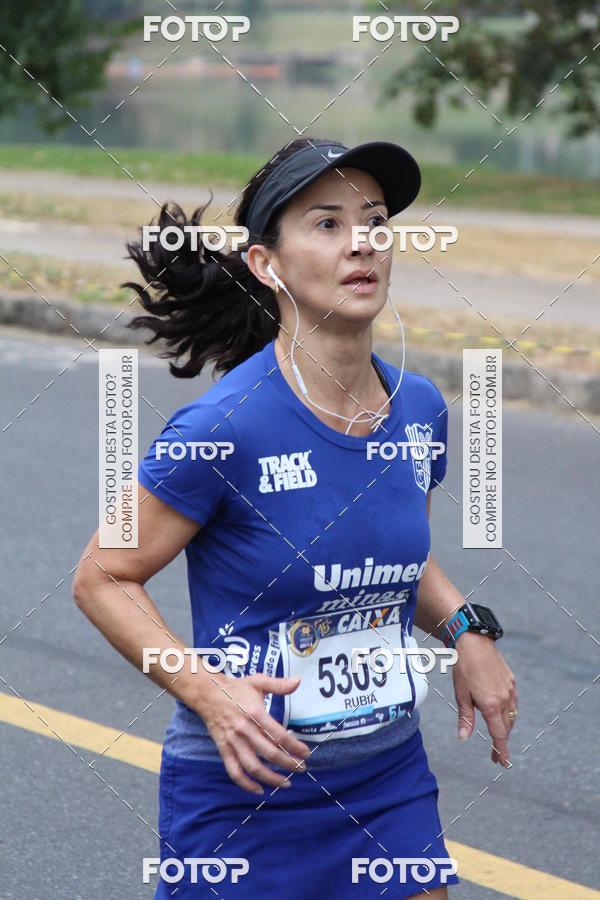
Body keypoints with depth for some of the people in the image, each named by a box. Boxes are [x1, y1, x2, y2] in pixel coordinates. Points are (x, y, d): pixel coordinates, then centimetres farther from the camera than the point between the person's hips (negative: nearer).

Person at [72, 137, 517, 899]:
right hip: (242, 795, -5)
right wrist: (208, 691, -23)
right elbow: (102, 580, -11)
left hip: (390, 786, 5)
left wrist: (466, 628, 1)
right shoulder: (225, 429, -19)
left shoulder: (419, 410, 0)